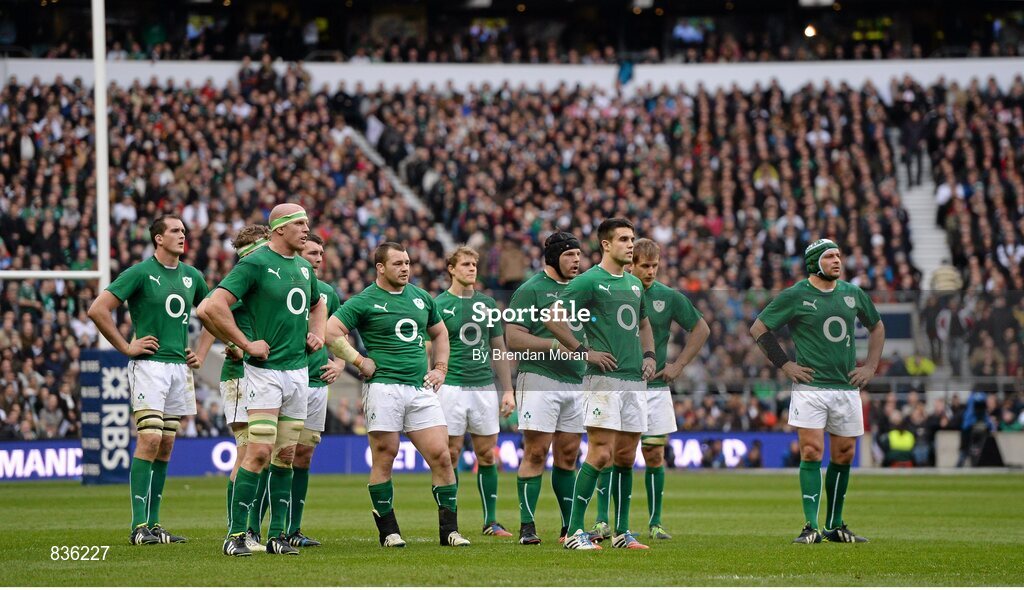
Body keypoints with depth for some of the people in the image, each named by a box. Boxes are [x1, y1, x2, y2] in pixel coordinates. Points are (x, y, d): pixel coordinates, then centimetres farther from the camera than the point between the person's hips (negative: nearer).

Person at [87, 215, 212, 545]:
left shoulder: (191, 276, 13)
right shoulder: (141, 273, -7)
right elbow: (97, 310, -11)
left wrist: (201, 353, 17)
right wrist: (126, 347, -9)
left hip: (180, 367, 6)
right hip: (149, 365, -6)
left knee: (165, 447, 7)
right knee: (150, 440, -14)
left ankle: (153, 523, 11)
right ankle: (139, 526, -14)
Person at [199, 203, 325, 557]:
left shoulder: (305, 268, 13)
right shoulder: (255, 264, -11)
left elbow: (317, 305, 35)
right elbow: (213, 307, -19)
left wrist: (317, 335, 16)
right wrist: (246, 344, -15)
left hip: (298, 370, 7)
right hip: (265, 370, -7)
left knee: (285, 456, 7)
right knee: (260, 452, -13)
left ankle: (277, 535, 11)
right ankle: (236, 534, -9)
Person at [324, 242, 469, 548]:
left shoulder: (421, 298, 16)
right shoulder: (365, 301, -2)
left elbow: (440, 333, 29)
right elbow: (331, 331, -9)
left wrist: (440, 368, 16)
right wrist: (360, 361, -10)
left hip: (421, 389, 5)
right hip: (384, 386, -4)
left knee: (441, 456, -3)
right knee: (384, 457, -2)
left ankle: (449, 529, 2)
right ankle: (388, 531, 7)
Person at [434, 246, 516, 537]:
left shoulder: (487, 304, 12)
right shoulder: (439, 305, -1)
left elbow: (498, 349, 16)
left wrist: (508, 390, 11)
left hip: (484, 387, 4)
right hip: (452, 388, -4)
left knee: (487, 455, 4)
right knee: (451, 454, -2)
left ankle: (490, 521, 10)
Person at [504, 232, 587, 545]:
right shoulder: (530, 290, -4)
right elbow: (514, 338, -12)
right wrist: (555, 345, -19)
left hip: (575, 382, 7)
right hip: (539, 379, -7)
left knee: (568, 455, 9)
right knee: (535, 453, -9)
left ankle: (570, 527, 13)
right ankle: (527, 527, -7)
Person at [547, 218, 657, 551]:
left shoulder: (635, 284, 17)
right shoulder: (590, 281, -6)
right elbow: (552, 318, -10)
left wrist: (649, 355, 15)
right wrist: (584, 351, -11)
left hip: (635, 380, 7)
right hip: (604, 377, -7)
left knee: (626, 457, 8)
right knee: (601, 454, -12)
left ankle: (622, 531, 14)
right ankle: (575, 532, -10)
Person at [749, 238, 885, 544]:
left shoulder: (853, 294, 10)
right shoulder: (795, 296, -3)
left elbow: (877, 327, 26)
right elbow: (758, 329, 3)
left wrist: (870, 366, 14)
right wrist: (785, 364, -2)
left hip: (847, 387, 4)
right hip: (810, 388, -4)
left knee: (844, 456, 6)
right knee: (812, 453, -11)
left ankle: (835, 526, 15)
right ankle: (811, 527, -9)